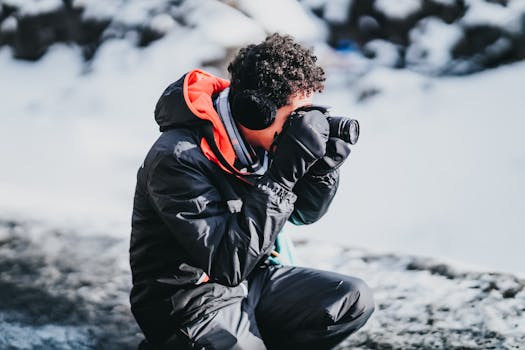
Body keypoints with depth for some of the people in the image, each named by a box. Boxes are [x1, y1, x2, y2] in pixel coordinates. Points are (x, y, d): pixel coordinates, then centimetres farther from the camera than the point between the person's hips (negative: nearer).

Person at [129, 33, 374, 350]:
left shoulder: (263, 140, -2)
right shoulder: (179, 159, -25)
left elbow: (303, 213, 13)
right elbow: (229, 262, -28)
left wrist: (326, 162, -9)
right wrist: (283, 175, -31)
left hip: (252, 279, 8)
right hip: (192, 298, -7)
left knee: (354, 300, -3)